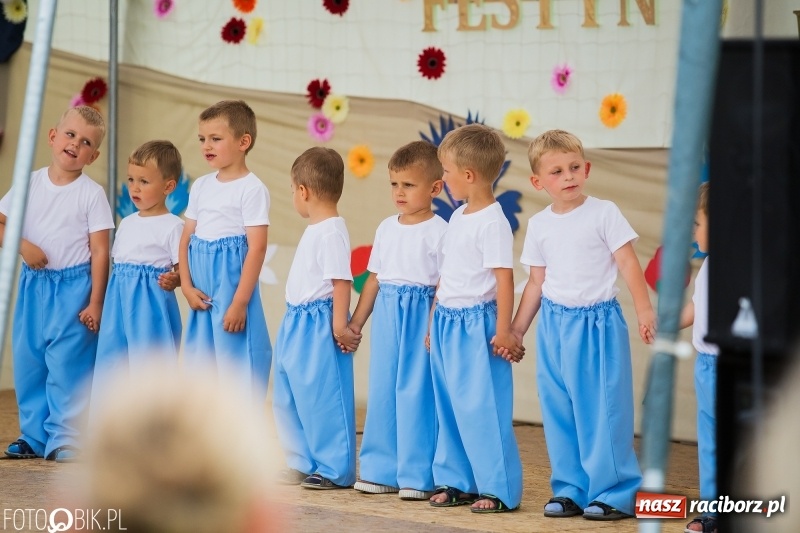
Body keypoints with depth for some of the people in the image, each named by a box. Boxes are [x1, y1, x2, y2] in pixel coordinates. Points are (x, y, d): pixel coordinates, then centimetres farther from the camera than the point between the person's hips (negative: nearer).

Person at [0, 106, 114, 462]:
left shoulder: (91, 193, -5)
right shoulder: (30, 183, 4)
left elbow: (100, 252, -5)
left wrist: (95, 303, -9)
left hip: (73, 287, -4)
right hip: (33, 285, 4)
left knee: (66, 365, -8)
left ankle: (64, 439, -2)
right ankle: (34, 436, 17)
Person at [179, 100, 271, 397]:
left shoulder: (252, 189, -10)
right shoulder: (201, 187, 11)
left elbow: (257, 248, -14)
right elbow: (186, 239, 13)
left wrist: (239, 303, -18)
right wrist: (187, 286, -1)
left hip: (232, 294, -7)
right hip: (202, 297, 7)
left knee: (237, 366, -4)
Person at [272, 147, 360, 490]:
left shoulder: (331, 233, -17)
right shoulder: (315, 230, 15)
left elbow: (341, 281, -20)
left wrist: (340, 325, -23)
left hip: (319, 324, -11)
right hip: (297, 321, 11)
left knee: (322, 397, -5)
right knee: (287, 396, 15)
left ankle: (335, 470, 2)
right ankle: (304, 464, 23)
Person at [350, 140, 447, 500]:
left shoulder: (438, 232, -7)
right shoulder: (386, 228, 12)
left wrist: (434, 326, -19)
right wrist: (356, 321, 16)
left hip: (420, 316, -7)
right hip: (386, 314, 7)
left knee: (416, 393, -5)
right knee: (382, 391, 9)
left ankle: (417, 475, 2)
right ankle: (382, 470, 17)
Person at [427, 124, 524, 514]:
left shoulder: (492, 222, -15)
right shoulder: (458, 218, 13)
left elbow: (504, 278, -17)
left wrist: (503, 331, -19)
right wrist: (434, 321, 21)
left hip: (476, 324, -9)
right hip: (447, 322, 9)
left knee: (481, 407, -6)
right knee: (450, 405, 12)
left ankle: (498, 489, -1)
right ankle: (455, 481, 21)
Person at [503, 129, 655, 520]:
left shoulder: (603, 213, -5)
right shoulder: (539, 225, 7)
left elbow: (628, 262, -7)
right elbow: (536, 281, 13)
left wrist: (644, 310, -16)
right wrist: (517, 327, 13)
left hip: (597, 323, -4)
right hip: (554, 324, 4)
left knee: (602, 409, -3)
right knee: (559, 412, 7)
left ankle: (613, 493, 3)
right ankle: (571, 489, 16)